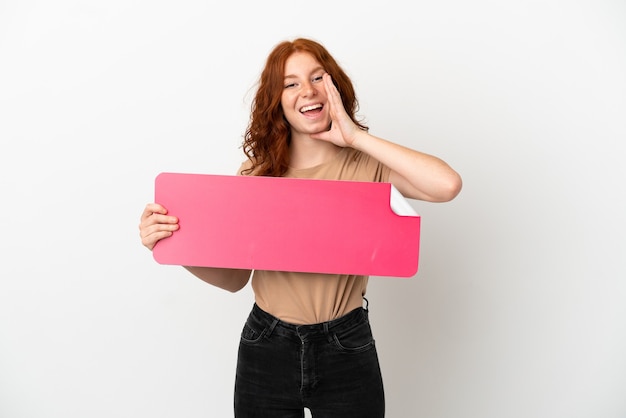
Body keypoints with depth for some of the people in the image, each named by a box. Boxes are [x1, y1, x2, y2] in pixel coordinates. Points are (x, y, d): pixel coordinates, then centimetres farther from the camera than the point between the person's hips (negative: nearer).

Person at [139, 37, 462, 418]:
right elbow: (234, 276, -1)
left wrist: (355, 136, -20)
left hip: (347, 349, -1)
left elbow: (448, 185, -26)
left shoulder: (365, 163, -8)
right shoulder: (257, 170, -2)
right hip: (266, 349, 2)